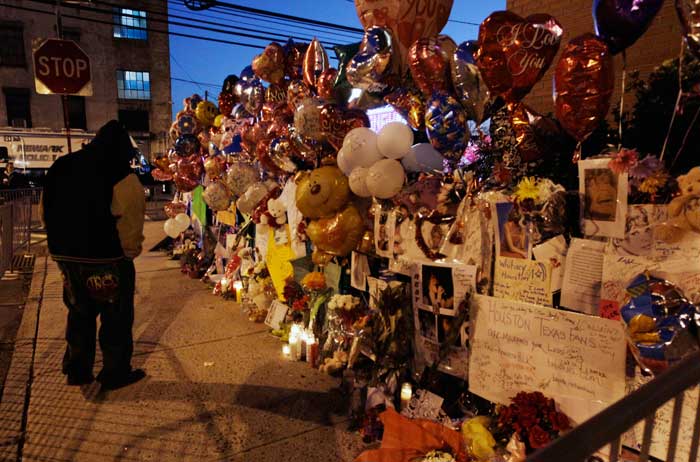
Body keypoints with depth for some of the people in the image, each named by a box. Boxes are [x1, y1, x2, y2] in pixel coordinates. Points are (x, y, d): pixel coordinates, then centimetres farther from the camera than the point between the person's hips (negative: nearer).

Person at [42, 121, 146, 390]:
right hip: (107, 260, -7)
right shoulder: (122, 178, -16)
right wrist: (131, 252, 0)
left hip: (67, 256, 7)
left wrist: (62, 247, 17)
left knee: (79, 314, 22)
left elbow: (47, 211, 11)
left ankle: (77, 370, 34)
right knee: (116, 317, 9)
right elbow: (131, 223, -17)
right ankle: (115, 373, 21)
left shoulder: (60, 168, 8)